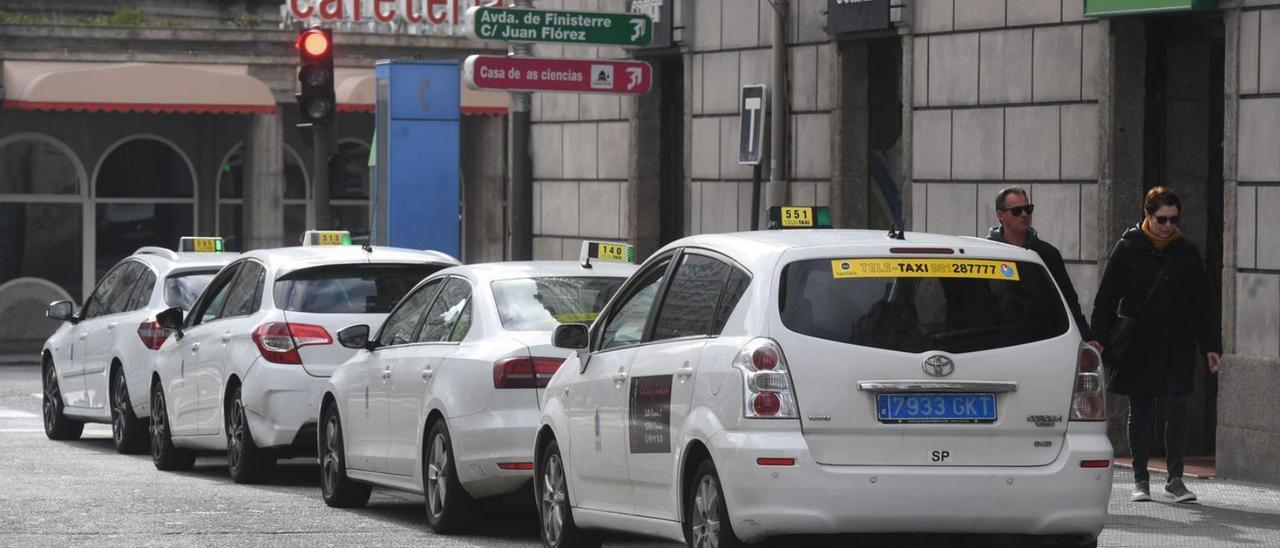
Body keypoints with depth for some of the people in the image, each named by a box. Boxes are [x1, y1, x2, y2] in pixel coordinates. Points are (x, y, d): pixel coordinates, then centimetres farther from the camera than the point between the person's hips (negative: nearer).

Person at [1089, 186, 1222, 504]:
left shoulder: (1187, 252, 8)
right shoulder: (1128, 248, 1)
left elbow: (1203, 304, 12)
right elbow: (1107, 297, 2)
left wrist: (1211, 346, 7)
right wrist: (1098, 338, -8)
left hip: (1178, 345, 1)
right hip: (1139, 345, -1)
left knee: (1177, 408, -6)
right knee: (1140, 410, 4)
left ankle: (1175, 478, 2)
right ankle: (1140, 479, 12)